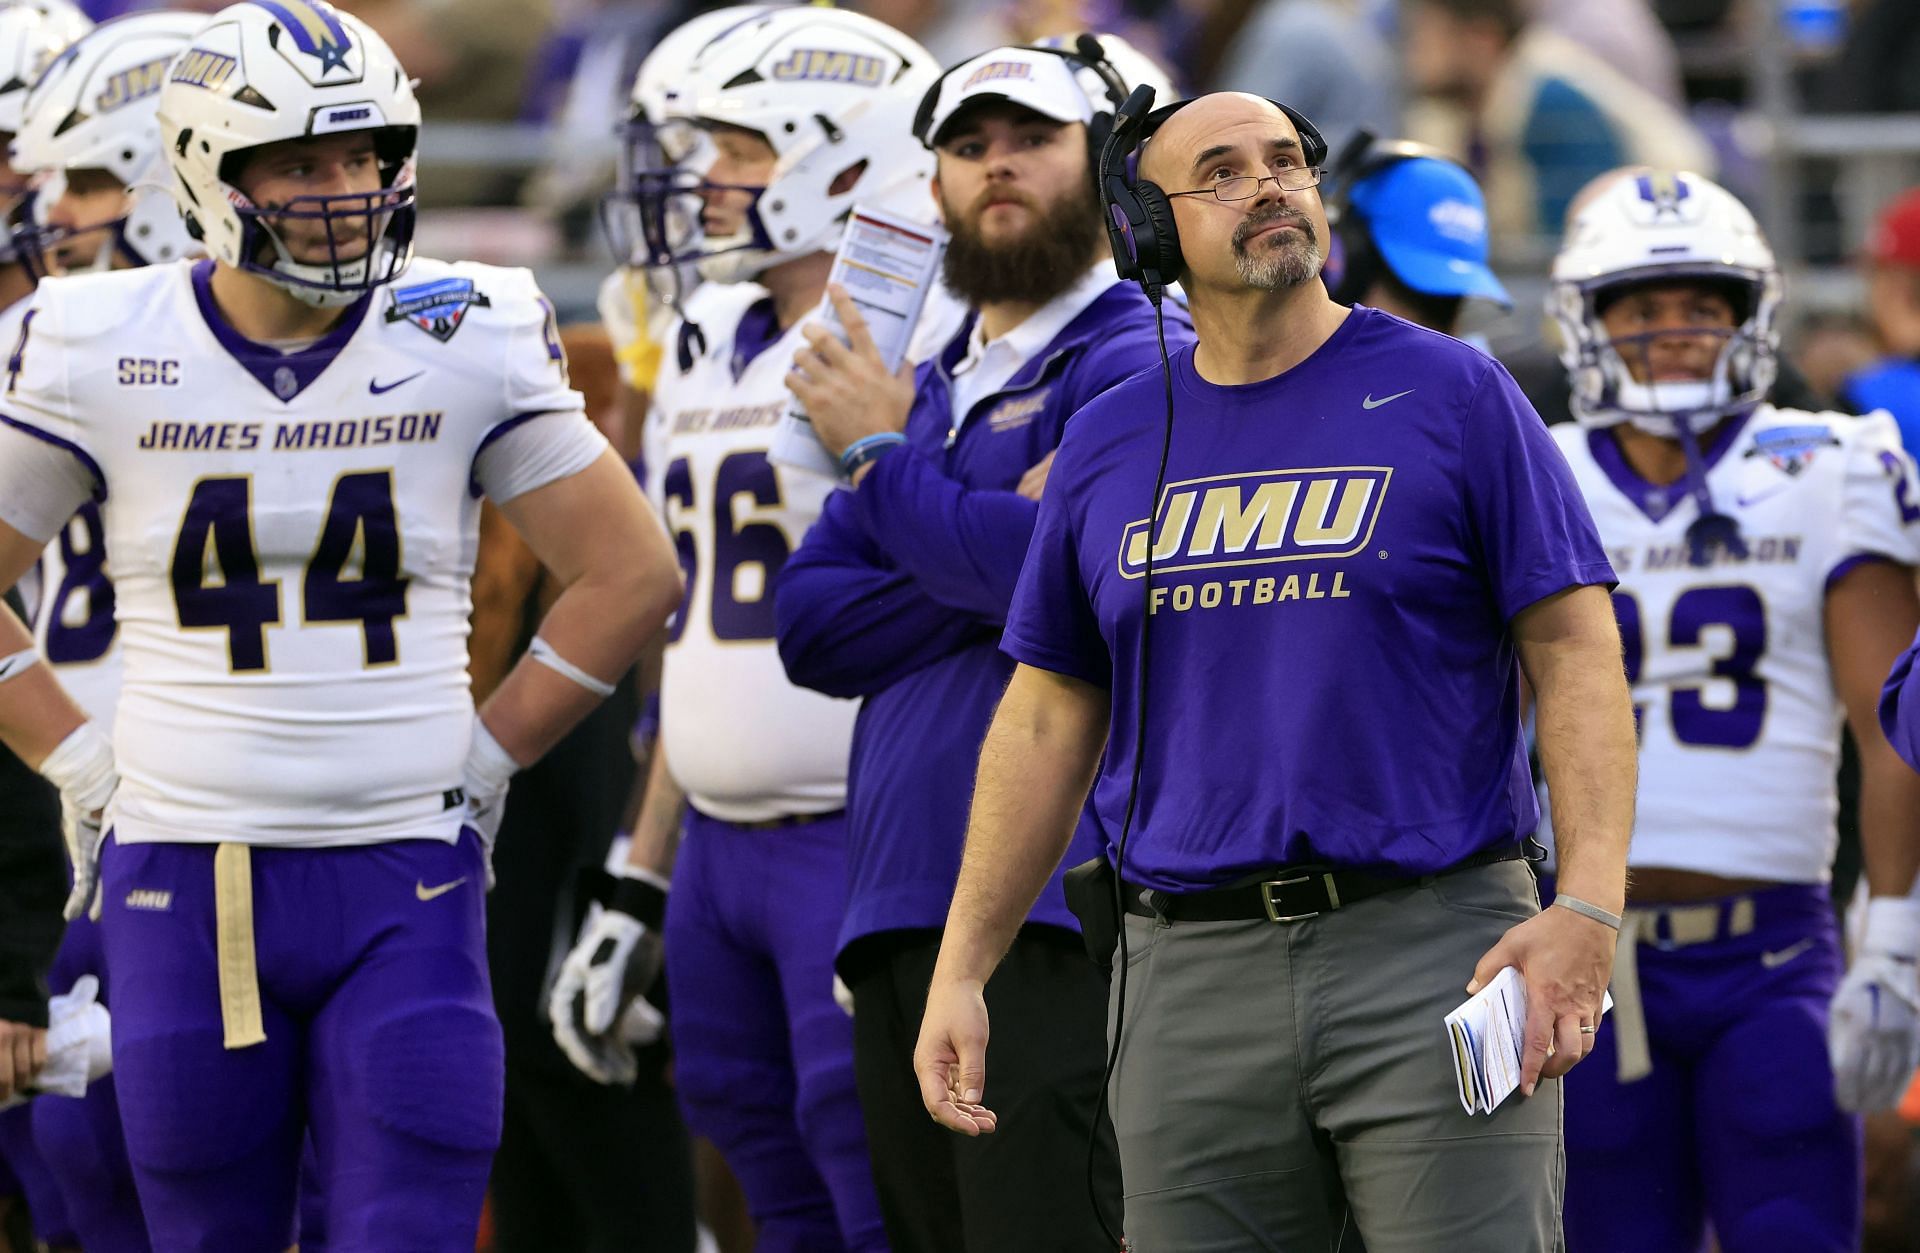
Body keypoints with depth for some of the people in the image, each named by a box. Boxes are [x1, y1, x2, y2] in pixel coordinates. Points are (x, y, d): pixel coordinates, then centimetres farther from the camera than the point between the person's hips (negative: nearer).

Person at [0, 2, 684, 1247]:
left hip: (403, 881, -1)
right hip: (187, 875, 1)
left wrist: (485, 758, 3)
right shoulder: (104, 353, -1)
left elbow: (630, 574, 7)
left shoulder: (464, 343, -1)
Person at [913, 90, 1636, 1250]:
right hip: (1193, 970, 4)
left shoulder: (1451, 395, 1)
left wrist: (1589, 907, -16)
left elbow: (1574, 651, -3)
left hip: (1431, 945, -4)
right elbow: (1049, 721, 17)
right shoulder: (1109, 445, 12)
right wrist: (960, 973, 11)